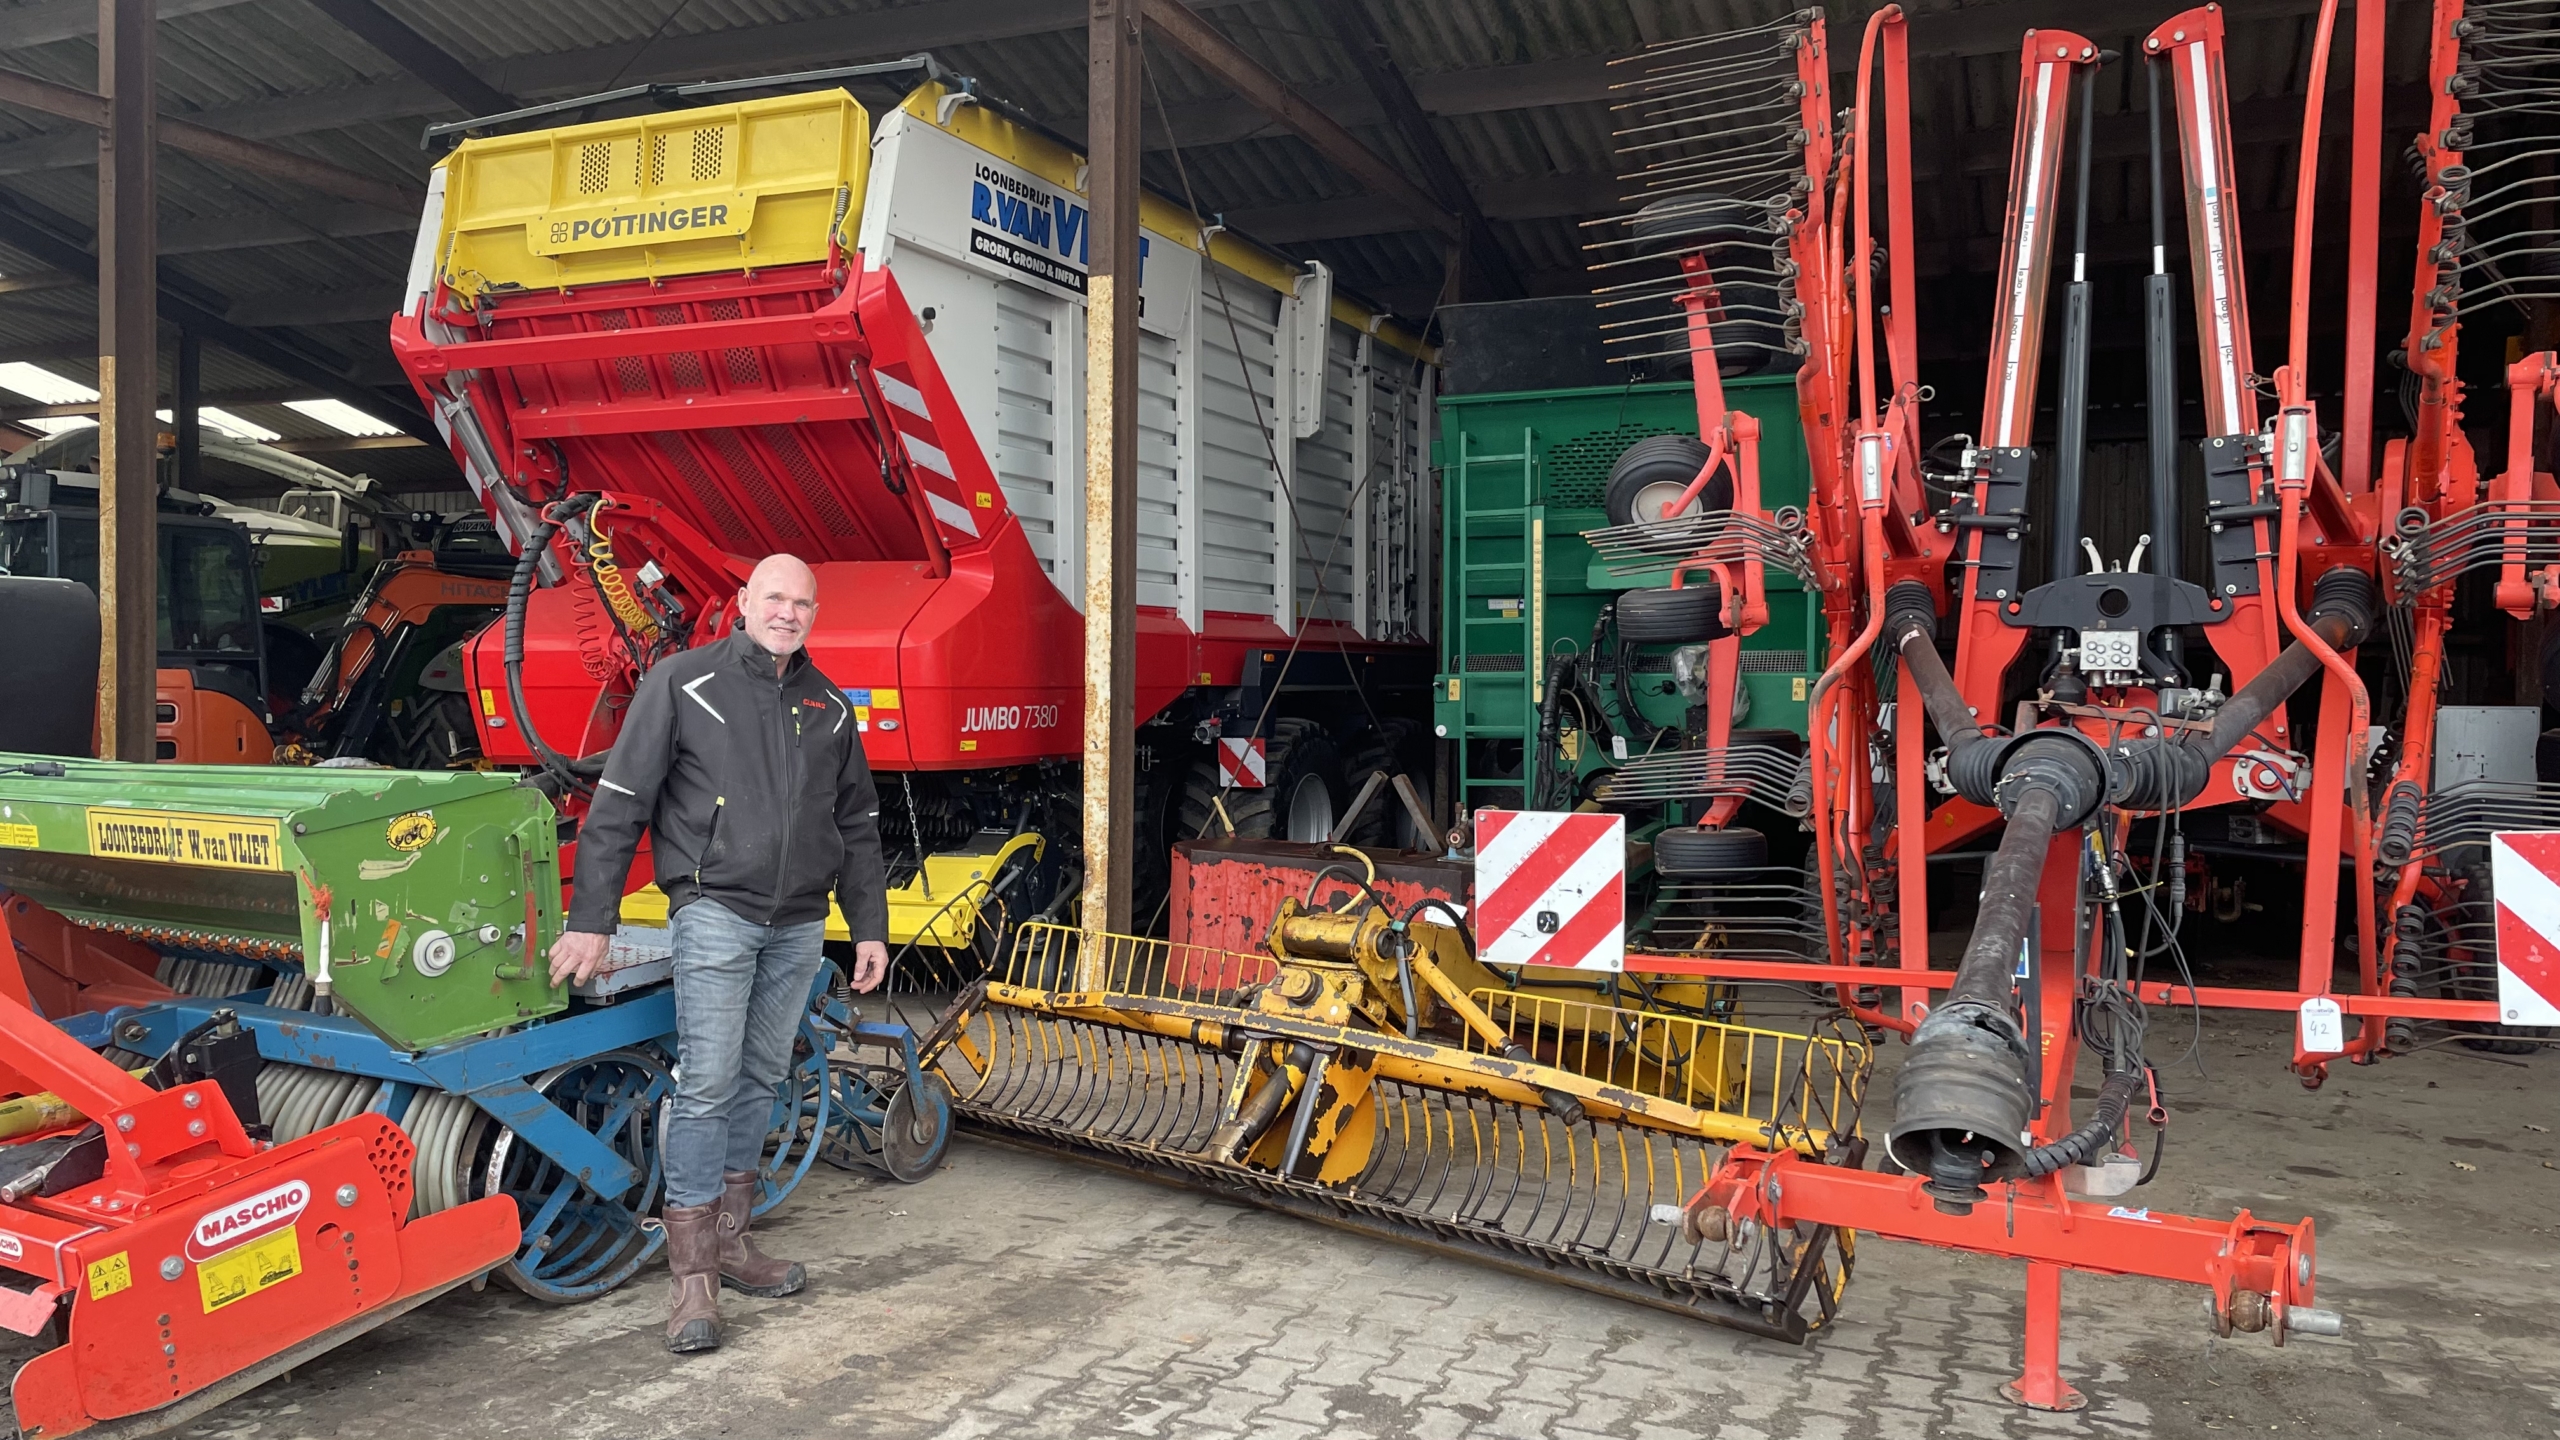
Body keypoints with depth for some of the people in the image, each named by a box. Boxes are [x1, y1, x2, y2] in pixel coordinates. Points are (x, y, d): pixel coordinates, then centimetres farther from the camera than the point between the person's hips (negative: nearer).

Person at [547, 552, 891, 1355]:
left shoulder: (827, 708, 11)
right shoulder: (684, 683, -3)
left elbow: (857, 826, 18)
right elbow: (619, 804, -5)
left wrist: (870, 927, 14)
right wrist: (591, 920, -8)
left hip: (798, 925, 5)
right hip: (715, 911, -5)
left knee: (761, 1081, 13)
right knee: (707, 1085, -8)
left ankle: (729, 1240, 25)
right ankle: (693, 1275, -1)